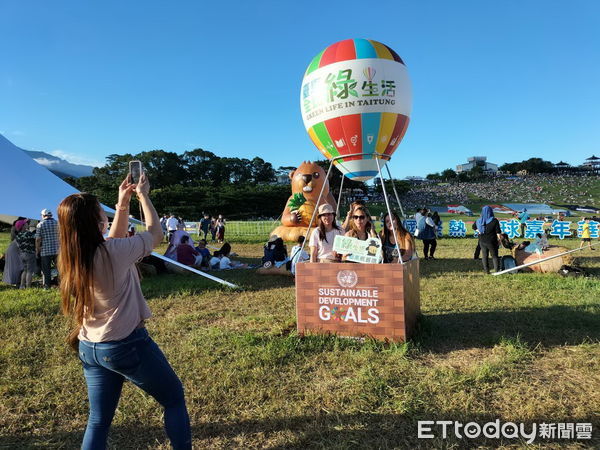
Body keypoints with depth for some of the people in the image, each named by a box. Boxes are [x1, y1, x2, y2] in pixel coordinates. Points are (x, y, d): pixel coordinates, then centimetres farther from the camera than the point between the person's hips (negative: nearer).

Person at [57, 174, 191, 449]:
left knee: (98, 421, 17)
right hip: (127, 344, -7)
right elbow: (155, 234, -6)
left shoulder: (72, 257, 0)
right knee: (174, 399, 13)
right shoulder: (113, 252, -22)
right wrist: (143, 196, 5)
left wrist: (123, 203, 15)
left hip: (89, 348, 8)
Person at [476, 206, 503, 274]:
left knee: (484, 256, 11)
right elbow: (498, 232, -12)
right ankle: (497, 270, 10)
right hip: (492, 241, -3)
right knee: (494, 256, 9)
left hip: (482, 241, 3)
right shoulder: (494, 221, -14)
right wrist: (499, 240, -2)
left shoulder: (479, 221, -4)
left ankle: (486, 270, 15)